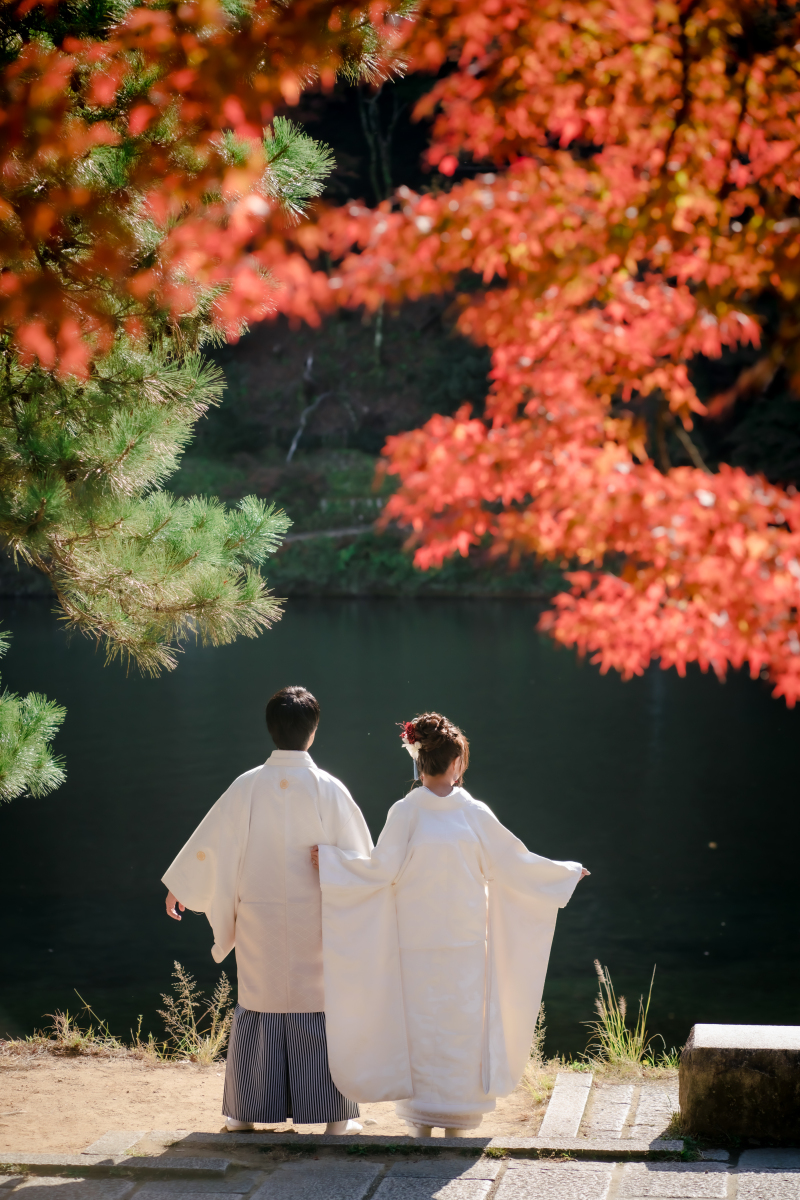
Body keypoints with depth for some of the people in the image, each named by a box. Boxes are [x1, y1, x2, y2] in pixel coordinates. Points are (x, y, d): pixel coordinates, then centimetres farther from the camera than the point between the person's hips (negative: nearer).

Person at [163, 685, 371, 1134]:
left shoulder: (247, 786, -5)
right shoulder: (328, 789, -9)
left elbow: (210, 841, 3)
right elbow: (358, 853, -2)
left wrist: (180, 888, 17)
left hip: (260, 922, 2)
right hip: (316, 923, -2)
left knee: (258, 1010, 11)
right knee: (322, 1011, 6)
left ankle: (247, 1112, 16)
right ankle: (335, 1114, 10)